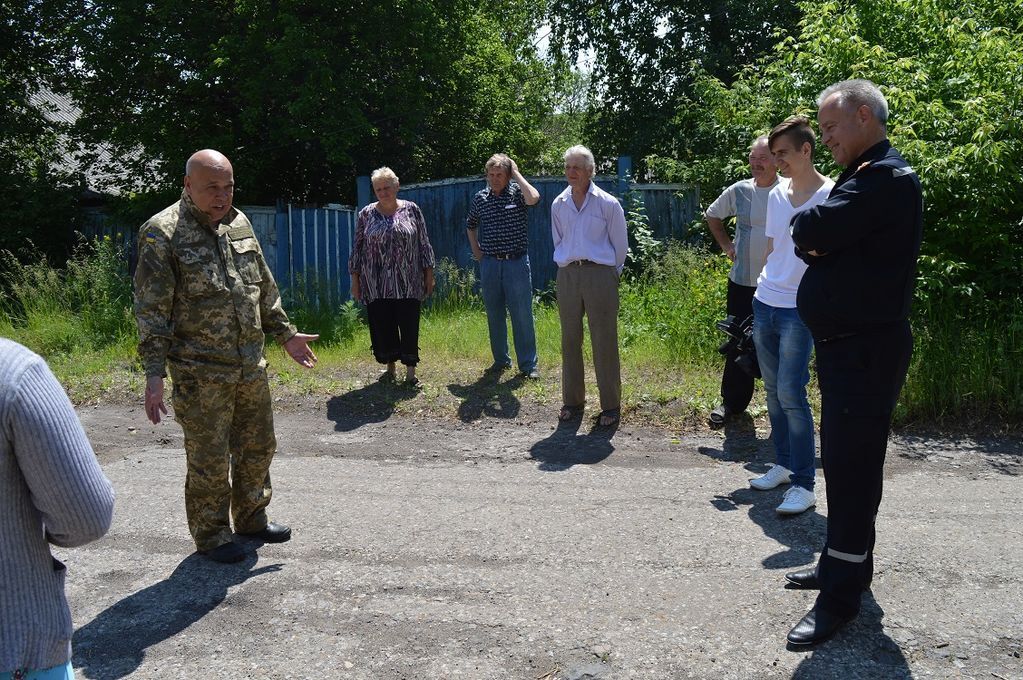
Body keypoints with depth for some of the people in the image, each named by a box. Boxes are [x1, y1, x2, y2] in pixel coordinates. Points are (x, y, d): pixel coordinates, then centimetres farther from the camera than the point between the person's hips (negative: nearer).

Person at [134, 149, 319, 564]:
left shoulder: (239, 223, 9)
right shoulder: (163, 234, -10)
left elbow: (264, 288, 19)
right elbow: (151, 310, -12)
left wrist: (285, 333, 20)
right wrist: (154, 372, -16)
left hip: (251, 366, 7)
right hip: (200, 374, -6)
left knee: (258, 447, 17)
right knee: (209, 460, 4)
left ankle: (251, 519, 35)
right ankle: (211, 536, 22)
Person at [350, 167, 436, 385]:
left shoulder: (411, 210, 4)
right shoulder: (366, 214, 6)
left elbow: (424, 244, 6)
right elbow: (357, 248, 8)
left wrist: (429, 274, 2)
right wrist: (355, 279, 4)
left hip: (408, 284, -1)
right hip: (377, 284, 1)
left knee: (409, 326, 0)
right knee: (382, 326, 5)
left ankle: (410, 371, 8)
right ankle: (390, 366, 20)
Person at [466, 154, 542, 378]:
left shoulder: (517, 192, -3)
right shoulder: (480, 198, 6)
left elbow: (534, 198, -27)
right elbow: (471, 226, 23)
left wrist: (516, 173, -15)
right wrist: (476, 252, 12)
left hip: (516, 262, -3)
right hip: (489, 264, 3)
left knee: (522, 315, -1)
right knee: (494, 315, 10)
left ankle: (528, 365, 6)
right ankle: (501, 360, 24)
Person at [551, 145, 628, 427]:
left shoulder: (607, 203, -3)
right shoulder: (558, 204, 9)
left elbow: (620, 244, 4)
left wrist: (609, 273, 8)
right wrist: (568, 265, 15)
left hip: (600, 274, -4)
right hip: (567, 275, 4)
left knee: (604, 341, -3)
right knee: (570, 340, 8)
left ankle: (611, 405, 6)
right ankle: (572, 401, 19)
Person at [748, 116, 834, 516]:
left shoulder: (830, 196, -9)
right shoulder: (776, 195, 11)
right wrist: (762, 291, 15)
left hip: (800, 310, -6)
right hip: (765, 304, 7)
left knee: (791, 395, -10)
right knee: (773, 391, 11)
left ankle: (804, 484, -2)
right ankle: (784, 464, 24)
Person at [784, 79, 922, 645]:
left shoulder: (886, 177, -16)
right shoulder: (864, 176, 18)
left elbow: (810, 231, -25)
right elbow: (814, 242, 12)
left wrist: (808, 227, -4)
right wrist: (816, 237, -9)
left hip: (867, 349, -10)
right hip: (844, 346, 10)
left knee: (851, 467, -5)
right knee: (844, 461, 17)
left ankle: (841, 593, 4)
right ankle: (845, 562, 30)